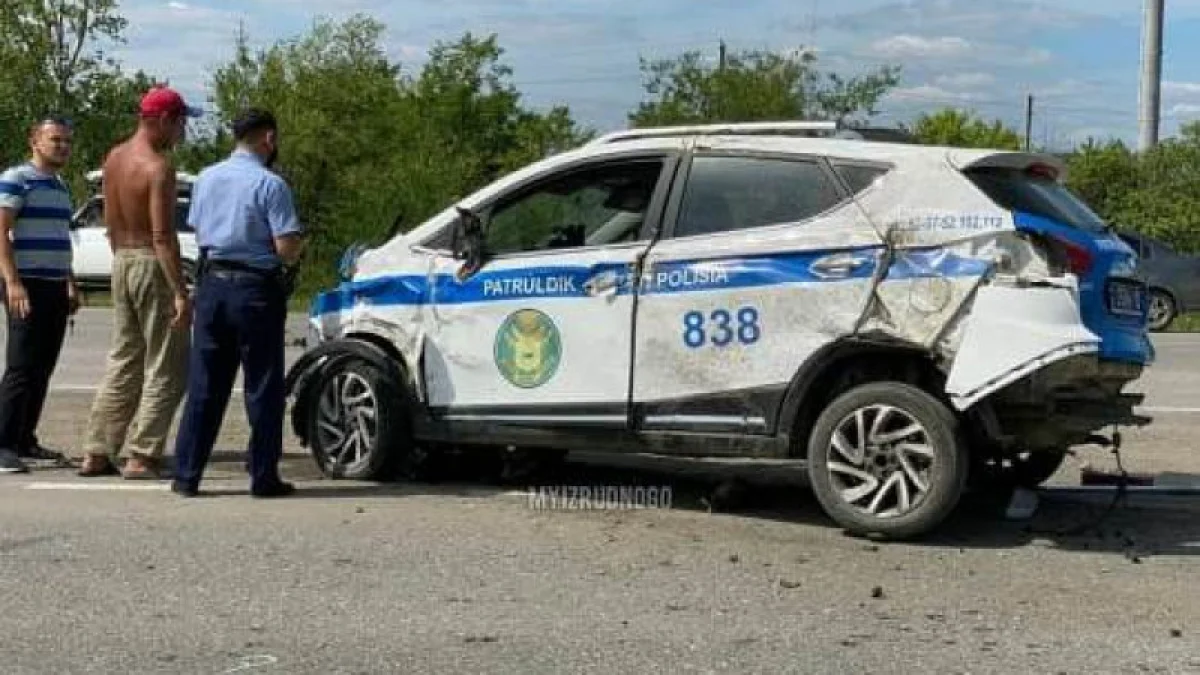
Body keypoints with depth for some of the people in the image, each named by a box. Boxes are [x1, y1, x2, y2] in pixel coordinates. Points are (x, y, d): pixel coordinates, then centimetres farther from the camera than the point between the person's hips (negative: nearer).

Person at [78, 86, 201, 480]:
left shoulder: (114, 158, 9)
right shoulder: (158, 167, -17)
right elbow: (163, 236, -22)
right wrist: (181, 293, -22)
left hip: (121, 262, 8)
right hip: (153, 266, -8)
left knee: (123, 363, 15)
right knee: (166, 369, 0)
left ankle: (97, 453, 16)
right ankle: (142, 456, -2)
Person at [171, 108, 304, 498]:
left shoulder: (206, 179, 8)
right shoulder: (269, 184, -12)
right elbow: (287, 248, -16)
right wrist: (298, 244, 5)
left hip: (212, 284, 5)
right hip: (256, 289, -5)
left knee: (204, 384, 9)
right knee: (262, 387, 3)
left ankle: (186, 475, 9)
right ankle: (264, 478, 6)